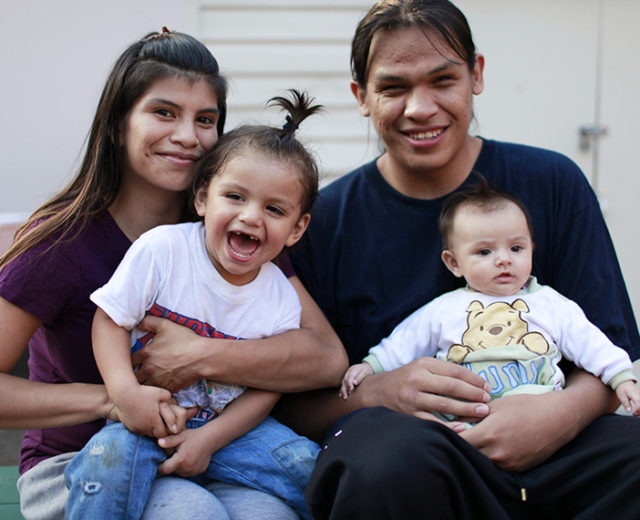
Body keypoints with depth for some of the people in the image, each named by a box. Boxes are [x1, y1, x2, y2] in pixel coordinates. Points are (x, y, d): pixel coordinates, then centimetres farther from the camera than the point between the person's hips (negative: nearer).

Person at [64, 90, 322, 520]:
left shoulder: (282, 302, -5)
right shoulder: (161, 250, -13)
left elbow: (266, 387, -2)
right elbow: (110, 319, -10)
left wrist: (208, 439, -16)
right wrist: (125, 391, -25)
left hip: (228, 423, 3)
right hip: (144, 418, -2)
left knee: (307, 465, -15)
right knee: (109, 454, -33)